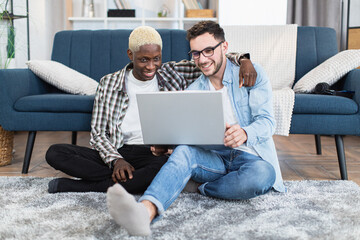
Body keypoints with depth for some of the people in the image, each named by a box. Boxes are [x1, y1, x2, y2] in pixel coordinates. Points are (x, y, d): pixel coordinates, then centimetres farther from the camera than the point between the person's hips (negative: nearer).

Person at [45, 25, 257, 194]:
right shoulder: (109, 83, 6)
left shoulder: (173, 75, 7)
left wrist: (243, 59, -13)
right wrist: (116, 160, -15)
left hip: (159, 154, 0)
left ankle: (83, 186, -23)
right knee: (55, 153, -16)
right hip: (119, 153, 1)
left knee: (170, 166, -39)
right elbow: (98, 133, 4)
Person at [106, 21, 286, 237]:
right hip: (214, 158, 2)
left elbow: (267, 121, -9)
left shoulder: (252, 74, 2)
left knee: (262, 173, -39)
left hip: (251, 157, -2)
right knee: (183, 151, -32)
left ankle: (201, 188, -18)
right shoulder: (193, 90, 15)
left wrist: (244, 133, -33)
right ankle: (145, 211, -56)